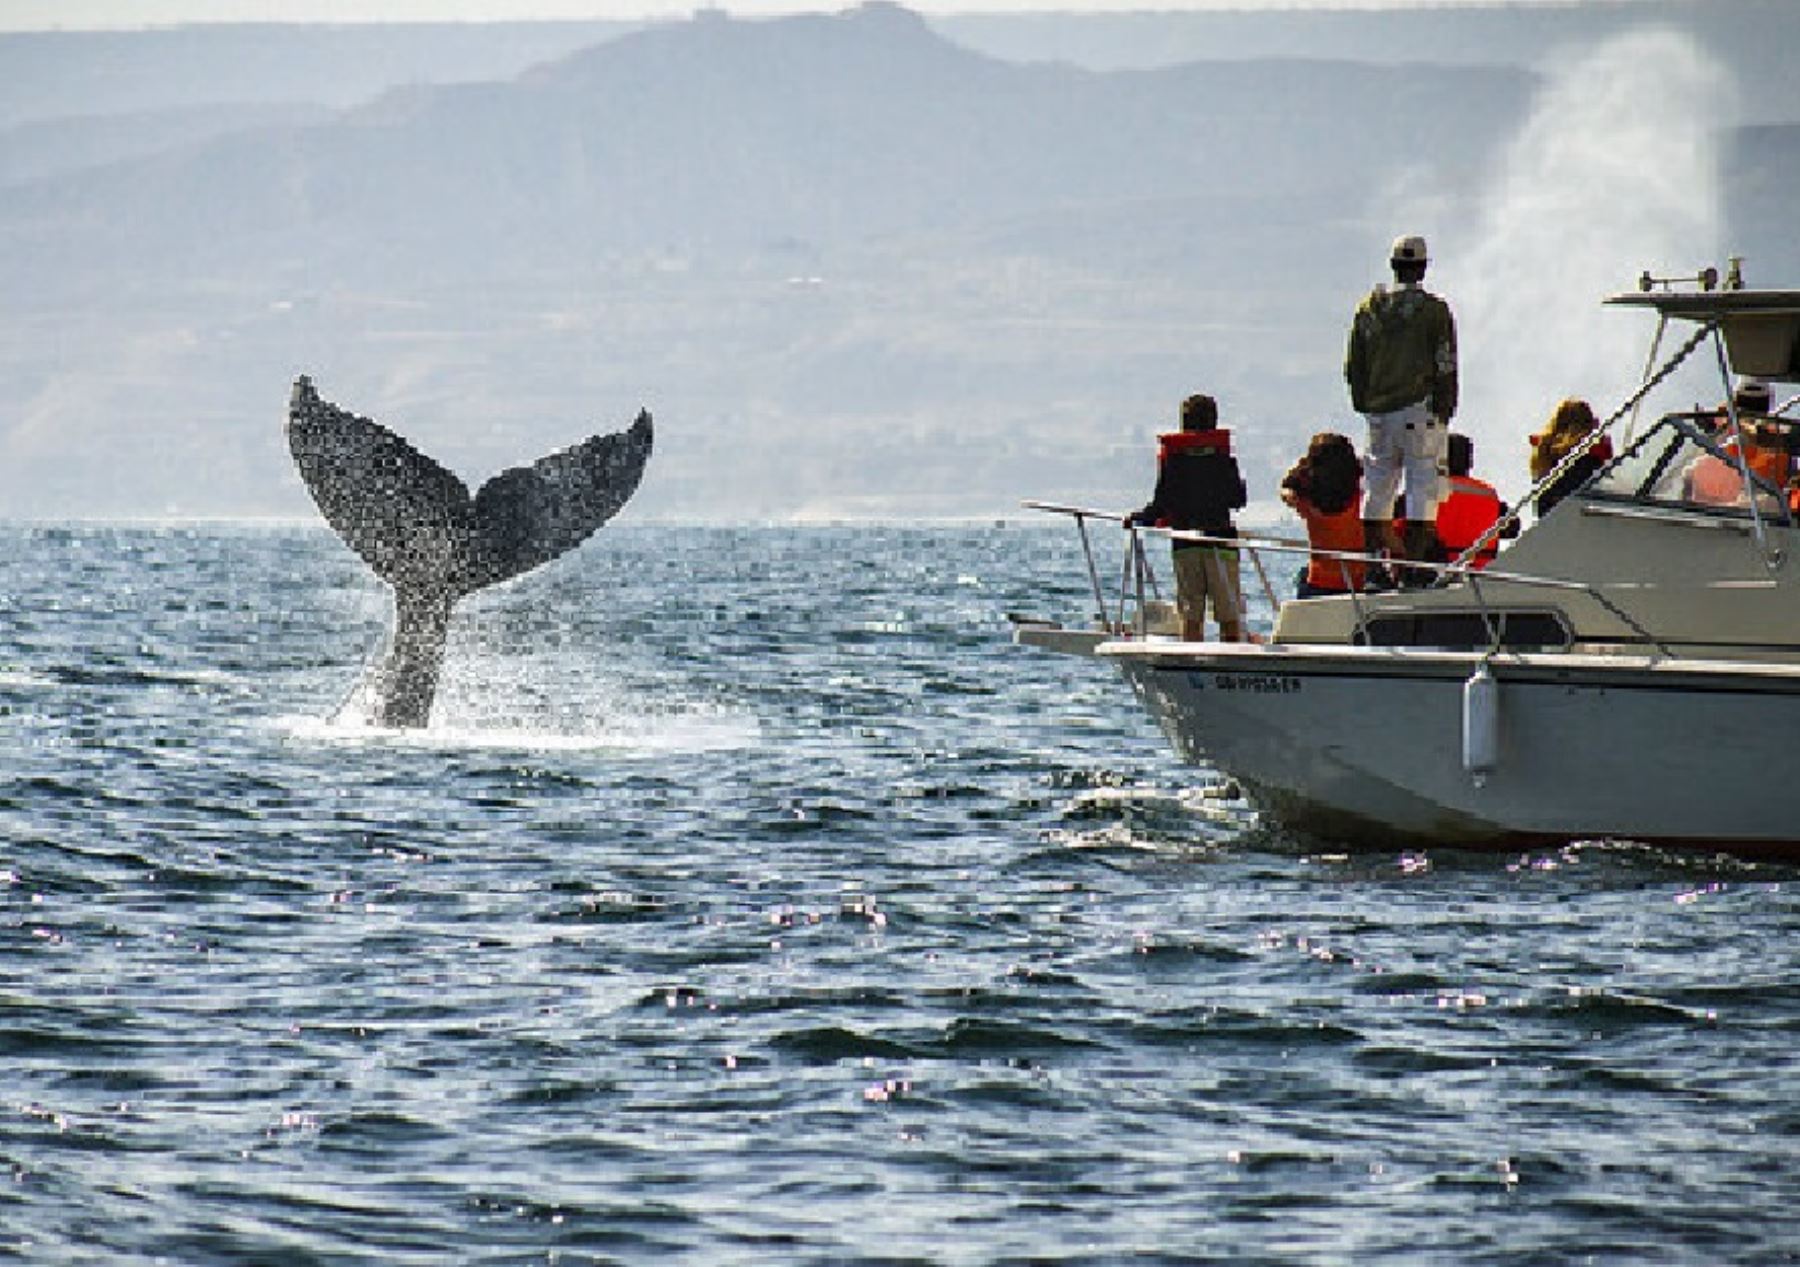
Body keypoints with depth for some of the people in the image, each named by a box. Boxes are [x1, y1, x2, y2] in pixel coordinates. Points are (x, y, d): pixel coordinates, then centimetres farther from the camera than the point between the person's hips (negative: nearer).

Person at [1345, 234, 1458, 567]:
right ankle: (1413, 560, -11)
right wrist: (1445, 409, 3)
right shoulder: (1434, 310, -5)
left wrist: (1364, 406, 18)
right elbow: (1446, 366, -5)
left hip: (1378, 411, 4)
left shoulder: (1368, 308, 7)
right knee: (1422, 488, -3)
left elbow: (1353, 366, 11)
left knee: (1377, 488, 10)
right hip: (1420, 409, -4)